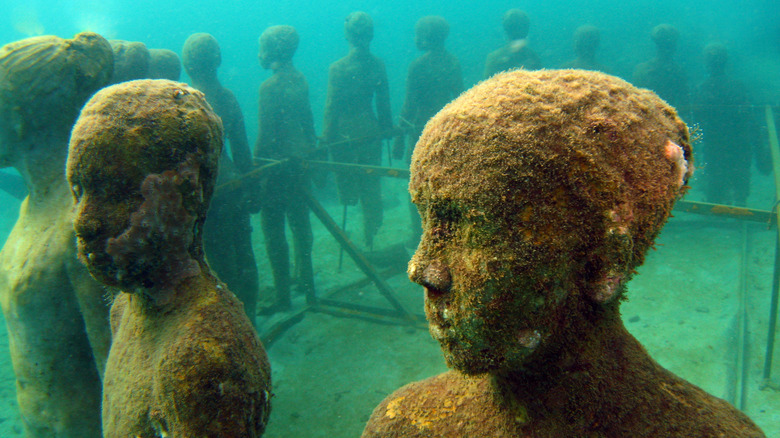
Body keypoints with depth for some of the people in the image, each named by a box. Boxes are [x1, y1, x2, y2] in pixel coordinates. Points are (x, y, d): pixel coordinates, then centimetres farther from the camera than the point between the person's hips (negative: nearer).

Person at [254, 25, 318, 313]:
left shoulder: (270, 87, -17)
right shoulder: (300, 80, 6)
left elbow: (266, 134, -18)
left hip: (276, 165, -8)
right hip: (299, 161, 8)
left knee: (274, 230, 1)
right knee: (300, 224, 19)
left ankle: (283, 297, 6)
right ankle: (306, 283, 32)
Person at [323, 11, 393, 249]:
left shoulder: (338, 68, -15)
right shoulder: (378, 64, -3)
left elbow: (332, 106, -11)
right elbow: (384, 103, 5)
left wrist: (327, 138, -3)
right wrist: (386, 129, 17)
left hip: (345, 132, -5)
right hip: (371, 129, 5)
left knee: (346, 179, 16)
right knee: (371, 182, 15)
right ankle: (371, 233, 22)